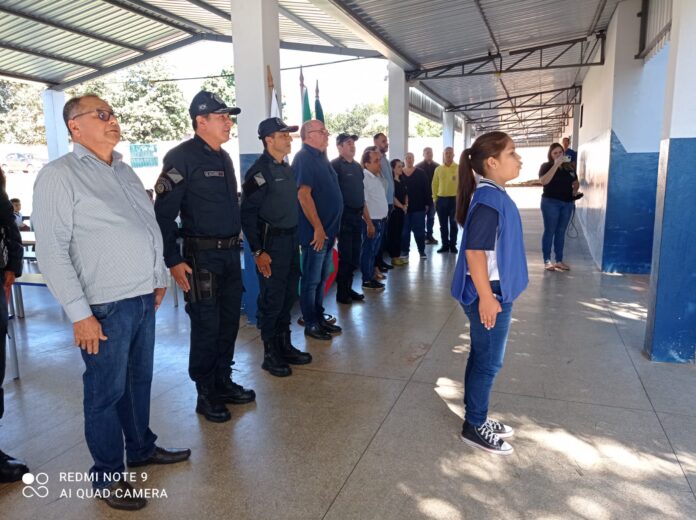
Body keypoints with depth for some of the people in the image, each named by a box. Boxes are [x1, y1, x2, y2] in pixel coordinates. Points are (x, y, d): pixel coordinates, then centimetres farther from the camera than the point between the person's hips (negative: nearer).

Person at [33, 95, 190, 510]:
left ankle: (141, 447, 37)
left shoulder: (125, 171, 14)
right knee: (107, 391, 6)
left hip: (144, 298, 7)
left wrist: (159, 278, 18)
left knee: (140, 378, 18)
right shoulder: (59, 176, -8)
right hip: (104, 306, -6)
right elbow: (52, 251, -12)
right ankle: (108, 475, 24)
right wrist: (79, 313, -15)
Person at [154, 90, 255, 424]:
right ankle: (206, 396, 17)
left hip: (230, 254, 8)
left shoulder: (224, 158, 13)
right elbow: (163, 213, -14)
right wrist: (174, 261, -17)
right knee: (206, 327, 1)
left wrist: (235, 245, 16)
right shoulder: (181, 158, -11)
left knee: (229, 322, 14)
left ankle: (224, 383, 30)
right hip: (201, 256, -8)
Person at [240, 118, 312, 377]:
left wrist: (296, 239, 16)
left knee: (288, 296, 14)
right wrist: (258, 251, -18)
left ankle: (285, 346, 27)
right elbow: (248, 214, -15)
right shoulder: (259, 171, -12)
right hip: (271, 243, -8)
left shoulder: (286, 168, 13)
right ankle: (270, 354, 13)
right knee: (272, 300, 0)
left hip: (290, 239, 8)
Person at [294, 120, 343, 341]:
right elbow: (303, 195, -23)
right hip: (315, 232, -9)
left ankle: (320, 318, 28)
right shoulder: (304, 158, -14)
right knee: (311, 280, 1)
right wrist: (318, 228, -22)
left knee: (322, 278, 16)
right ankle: (311, 325, 12)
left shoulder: (320, 157, 15)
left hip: (328, 230, 9)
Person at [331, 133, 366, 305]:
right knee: (345, 255, -2)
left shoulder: (357, 166, 15)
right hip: (344, 215, -8)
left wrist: (363, 212, 17)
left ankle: (348, 288, 23)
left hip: (357, 214, 8)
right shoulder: (335, 165, -9)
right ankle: (341, 292, 9)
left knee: (354, 255, 12)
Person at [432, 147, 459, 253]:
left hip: (455, 199, -2)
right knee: (443, 224, 7)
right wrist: (435, 198, 4)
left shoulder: (459, 168, -1)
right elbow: (435, 184, 8)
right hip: (441, 199, 2)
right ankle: (445, 245, 15)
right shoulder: (438, 169, 6)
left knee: (453, 224, 5)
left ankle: (453, 245, 13)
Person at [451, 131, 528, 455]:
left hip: (497, 290, 10)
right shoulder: (489, 199, -21)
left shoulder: (495, 195, 10)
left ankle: (477, 418, 33)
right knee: (488, 362, 3)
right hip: (489, 293, -10)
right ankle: (474, 427, 20)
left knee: (482, 358, 18)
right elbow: (474, 251, -25)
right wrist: (486, 297, -24)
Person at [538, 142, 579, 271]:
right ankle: (547, 261, 6)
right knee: (550, 231, -1)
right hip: (551, 203, -5)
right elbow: (544, 181, -22)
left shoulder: (569, 166, 11)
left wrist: (575, 191, 6)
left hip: (567, 203, 5)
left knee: (561, 232, 9)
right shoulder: (546, 166, -3)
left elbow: (576, 183, 25)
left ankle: (559, 260, 16)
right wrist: (556, 165, -22)